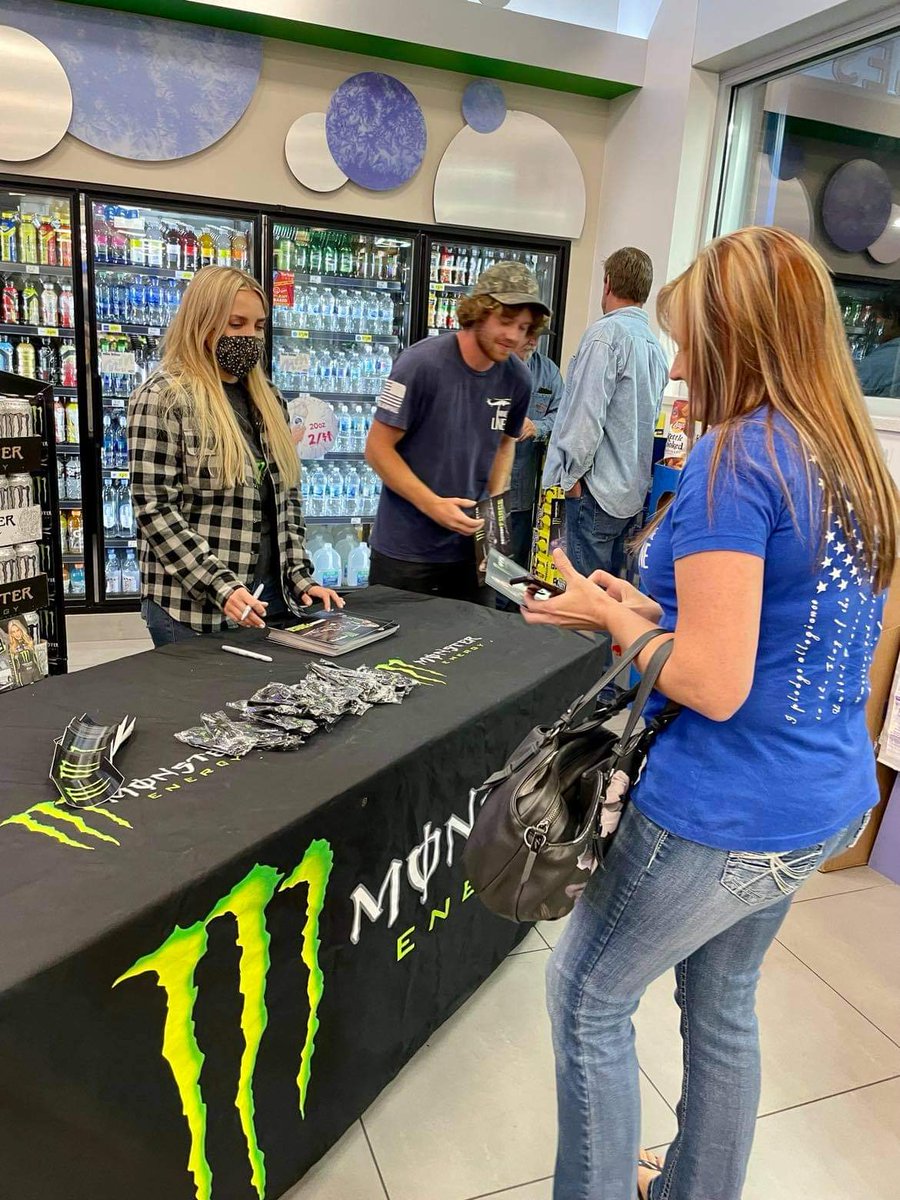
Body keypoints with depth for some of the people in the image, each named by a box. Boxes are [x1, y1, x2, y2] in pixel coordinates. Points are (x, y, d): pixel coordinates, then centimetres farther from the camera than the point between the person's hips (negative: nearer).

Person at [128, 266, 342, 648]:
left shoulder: (266, 397, 11)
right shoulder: (163, 398, -8)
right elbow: (154, 509, -13)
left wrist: (299, 576, 2)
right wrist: (220, 586, -20)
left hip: (271, 592, 6)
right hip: (192, 604, -6)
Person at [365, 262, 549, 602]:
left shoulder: (518, 379, -1)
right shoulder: (422, 363, -16)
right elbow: (377, 448, -12)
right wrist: (432, 504, -21)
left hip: (472, 546, 4)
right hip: (405, 549, -4)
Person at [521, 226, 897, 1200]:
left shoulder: (735, 458, -22)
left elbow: (715, 685, -26)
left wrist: (611, 616, -10)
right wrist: (650, 611, 7)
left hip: (725, 817, -8)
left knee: (587, 995, 15)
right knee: (722, 1001, 26)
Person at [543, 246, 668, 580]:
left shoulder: (606, 333, -12)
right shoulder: (654, 344, 13)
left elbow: (587, 412, -18)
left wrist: (571, 474, -10)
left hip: (597, 489, -8)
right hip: (633, 489, 9)